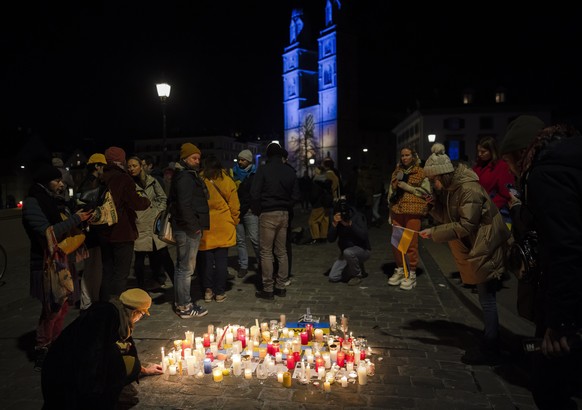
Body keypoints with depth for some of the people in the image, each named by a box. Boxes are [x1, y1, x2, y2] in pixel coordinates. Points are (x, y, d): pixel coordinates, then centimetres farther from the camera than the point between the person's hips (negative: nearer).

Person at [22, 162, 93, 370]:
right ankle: (41, 354, 10)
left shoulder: (57, 201, 11)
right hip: (48, 265, -8)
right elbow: (47, 232, -22)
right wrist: (75, 219, -17)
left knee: (62, 307, 14)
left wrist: (82, 218, 5)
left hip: (64, 261, 8)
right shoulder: (32, 203, -12)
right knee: (52, 310, -4)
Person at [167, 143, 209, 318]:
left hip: (184, 229, 11)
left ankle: (180, 303, 27)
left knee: (181, 267, 16)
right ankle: (185, 307, 6)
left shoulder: (186, 175, 17)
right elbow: (184, 205, -23)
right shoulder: (185, 177, -15)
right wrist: (194, 227, -17)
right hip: (188, 230, -11)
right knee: (186, 268, -3)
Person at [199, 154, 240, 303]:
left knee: (206, 260, 9)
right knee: (221, 260, 7)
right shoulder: (227, 181, -2)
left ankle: (208, 290, 14)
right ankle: (220, 292, 12)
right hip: (224, 228, 0)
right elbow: (234, 206, 0)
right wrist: (235, 223, 13)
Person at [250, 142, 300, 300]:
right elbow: (296, 195, 5)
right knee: (282, 252, 12)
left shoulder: (263, 170, -9)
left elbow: (254, 194, -12)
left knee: (266, 253, 1)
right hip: (284, 214, 5)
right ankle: (280, 287, 18)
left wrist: (257, 211, 2)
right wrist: (285, 205, 14)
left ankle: (268, 289, 5)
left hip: (267, 215, -5)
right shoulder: (290, 171, 5)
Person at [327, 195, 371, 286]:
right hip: (345, 251, 5)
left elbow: (364, 235, -31)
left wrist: (350, 224, -36)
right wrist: (334, 224, -28)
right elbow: (330, 239, -14)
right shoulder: (337, 220, -7)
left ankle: (358, 275, -11)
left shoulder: (358, 216, -19)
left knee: (348, 252, -38)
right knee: (333, 277, -5)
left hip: (362, 250, -5)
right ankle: (358, 268, 15)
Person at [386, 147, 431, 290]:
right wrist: (390, 211, 17)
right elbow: (390, 193, 21)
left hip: (413, 211, -5)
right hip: (397, 211, 5)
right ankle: (399, 270, 20)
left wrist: (408, 187, -12)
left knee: (411, 243, -6)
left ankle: (412, 274, 3)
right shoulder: (396, 172, 17)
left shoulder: (421, 173, 2)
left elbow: (426, 191, -6)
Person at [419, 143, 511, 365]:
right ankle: (489, 343, 30)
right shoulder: (449, 189, 6)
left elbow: (466, 226, -25)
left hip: (486, 248, -9)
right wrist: (435, 206, -8)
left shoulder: (469, 189, -22)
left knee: (486, 297, -2)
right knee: (485, 296, 17)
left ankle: (490, 349, 10)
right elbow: (449, 218, 10)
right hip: (474, 248, 10)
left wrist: (434, 233, -23)